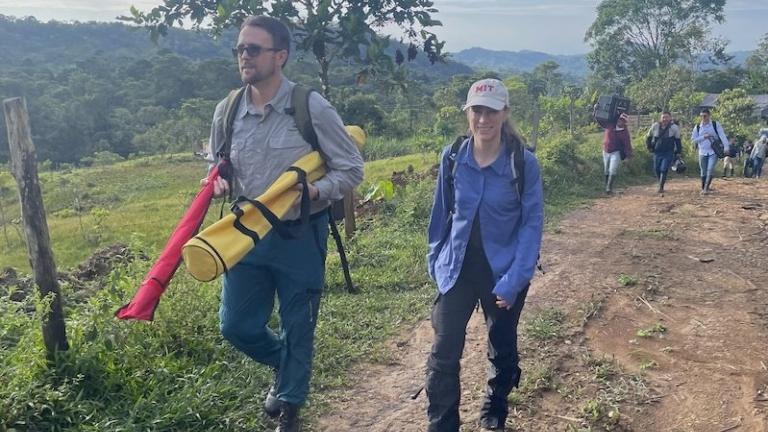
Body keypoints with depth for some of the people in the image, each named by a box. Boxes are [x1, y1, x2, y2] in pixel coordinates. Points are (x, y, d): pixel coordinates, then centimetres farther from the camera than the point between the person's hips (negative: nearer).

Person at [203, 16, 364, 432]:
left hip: (300, 235, -4)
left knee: (297, 328, 10)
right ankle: (285, 366, 41)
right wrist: (219, 180, -7)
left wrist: (316, 190, -25)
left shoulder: (311, 108, -13)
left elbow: (351, 167, -7)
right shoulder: (227, 111, 0)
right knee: (236, 326, 9)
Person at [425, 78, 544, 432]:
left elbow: (532, 224, -12)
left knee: (502, 350, 16)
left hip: (503, 270, -1)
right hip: (458, 268, 1)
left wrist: (514, 280, -19)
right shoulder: (452, 158, -5)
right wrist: (436, 259, 5)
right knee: (443, 354, -2)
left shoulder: (524, 163, -13)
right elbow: (442, 212, 5)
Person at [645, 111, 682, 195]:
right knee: (656, 170, 9)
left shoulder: (674, 128, -5)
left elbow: (677, 141, 4)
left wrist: (678, 152, 3)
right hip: (657, 152, 3)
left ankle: (660, 188, -9)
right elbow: (648, 137, 14)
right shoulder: (655, 126, -2)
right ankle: (661, 186, 30)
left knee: (664, 170, -13)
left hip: (668, 153, -3)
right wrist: (650, 147, 11)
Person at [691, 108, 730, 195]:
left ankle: (707, 188, -8)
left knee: (710, 169, -15)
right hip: (702, 152, 2)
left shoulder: (716, 125, -2)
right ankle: (703, 188, 20)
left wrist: (726, 147, -21)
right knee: (703, 171, 7)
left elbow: (722, 136, -10)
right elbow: (693, 139, 2)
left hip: (713, 152, -2)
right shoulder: (697, 127, 4)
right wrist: (704, 137, -12)